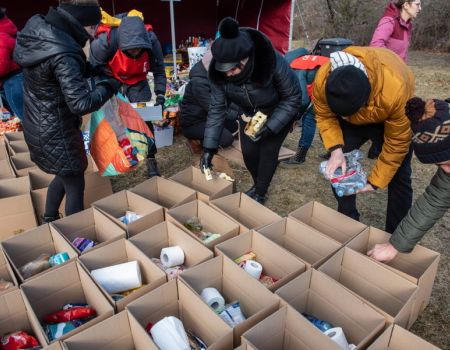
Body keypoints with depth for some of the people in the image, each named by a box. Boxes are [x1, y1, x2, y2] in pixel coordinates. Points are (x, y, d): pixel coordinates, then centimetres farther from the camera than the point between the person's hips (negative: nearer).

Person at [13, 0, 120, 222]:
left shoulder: (38, 31, 1)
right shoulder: (61, 54, -28)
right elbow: (81, 103, -30)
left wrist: (92, 69, 2)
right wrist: (109, 86, -17)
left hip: (39, 126, 9)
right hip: (57, 133, -9)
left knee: (65, 175, 27)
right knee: (75, 185, 8)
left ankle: (49, 221, 46)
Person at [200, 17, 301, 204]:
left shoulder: (274, 63, -39)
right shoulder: (219, 73, -28)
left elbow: (293, 98, -24)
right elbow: (217, 108, -18)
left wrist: (270, 126, -31)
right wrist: (209, 147, -21)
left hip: (278, 113, -3)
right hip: (249, 113, 4)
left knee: (268, 151, -6)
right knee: (248, 151, 2)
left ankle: (260, 194, 17)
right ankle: (258, 185, 32)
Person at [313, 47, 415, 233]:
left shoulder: (395, 90, -44)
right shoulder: (322, 80, -36)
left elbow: (396, 143, -28)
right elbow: (324, 116, -16)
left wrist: (375, 181, -23)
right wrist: (336, 149, -31)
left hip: (390, 119, -2)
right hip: (351, 123, 3)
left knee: (398, 177, -4)